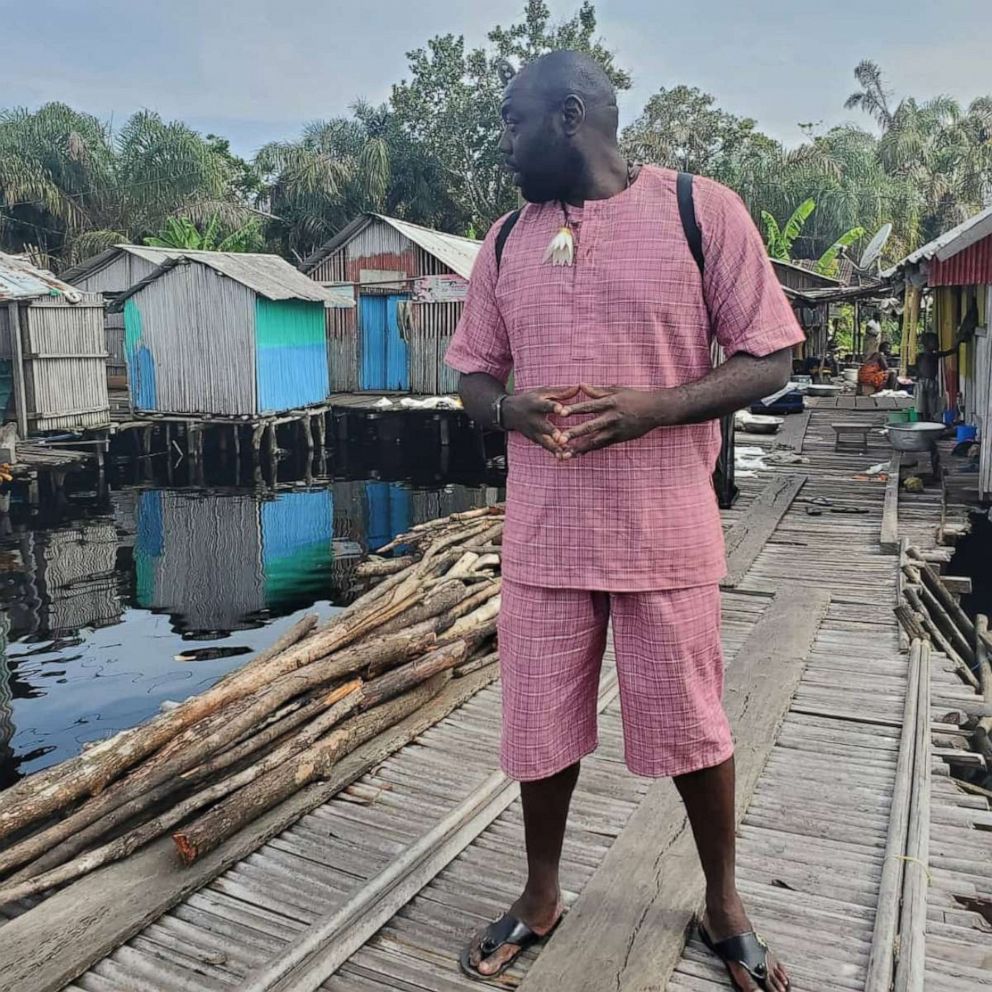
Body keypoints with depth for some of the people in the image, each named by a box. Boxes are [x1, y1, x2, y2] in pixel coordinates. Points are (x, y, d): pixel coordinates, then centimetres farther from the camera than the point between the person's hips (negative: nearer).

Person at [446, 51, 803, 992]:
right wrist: (508, 407, -9)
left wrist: (655, 407, -19)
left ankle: (723, 901, 36)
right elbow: (473, 374, 15)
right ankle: (540, 895, 37)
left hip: (664, 528, -3)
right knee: (541, 727, 12)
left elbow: (769, 360, -3)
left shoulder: (702, 210, -4)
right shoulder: (505, 240, 10)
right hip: (543, 531, 4)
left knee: (692, 727, 11)